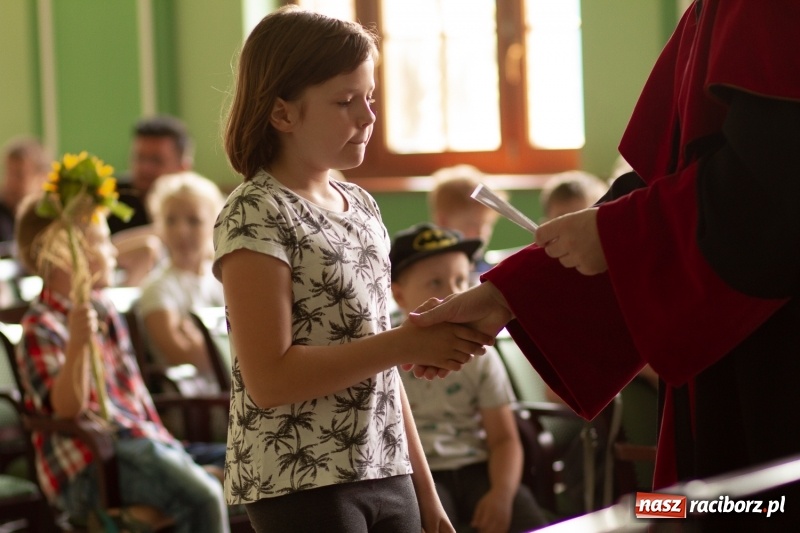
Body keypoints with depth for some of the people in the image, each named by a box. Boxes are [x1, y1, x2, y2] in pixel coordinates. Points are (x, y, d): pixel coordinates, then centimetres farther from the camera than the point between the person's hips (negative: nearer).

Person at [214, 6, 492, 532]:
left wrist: (425, 489, 16)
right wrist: (407, 342, -19)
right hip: (299, 482, -7)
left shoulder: (362, 207, 12)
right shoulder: (254, 214, -11)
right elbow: (269, 379, -19)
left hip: (386, 476, 7)